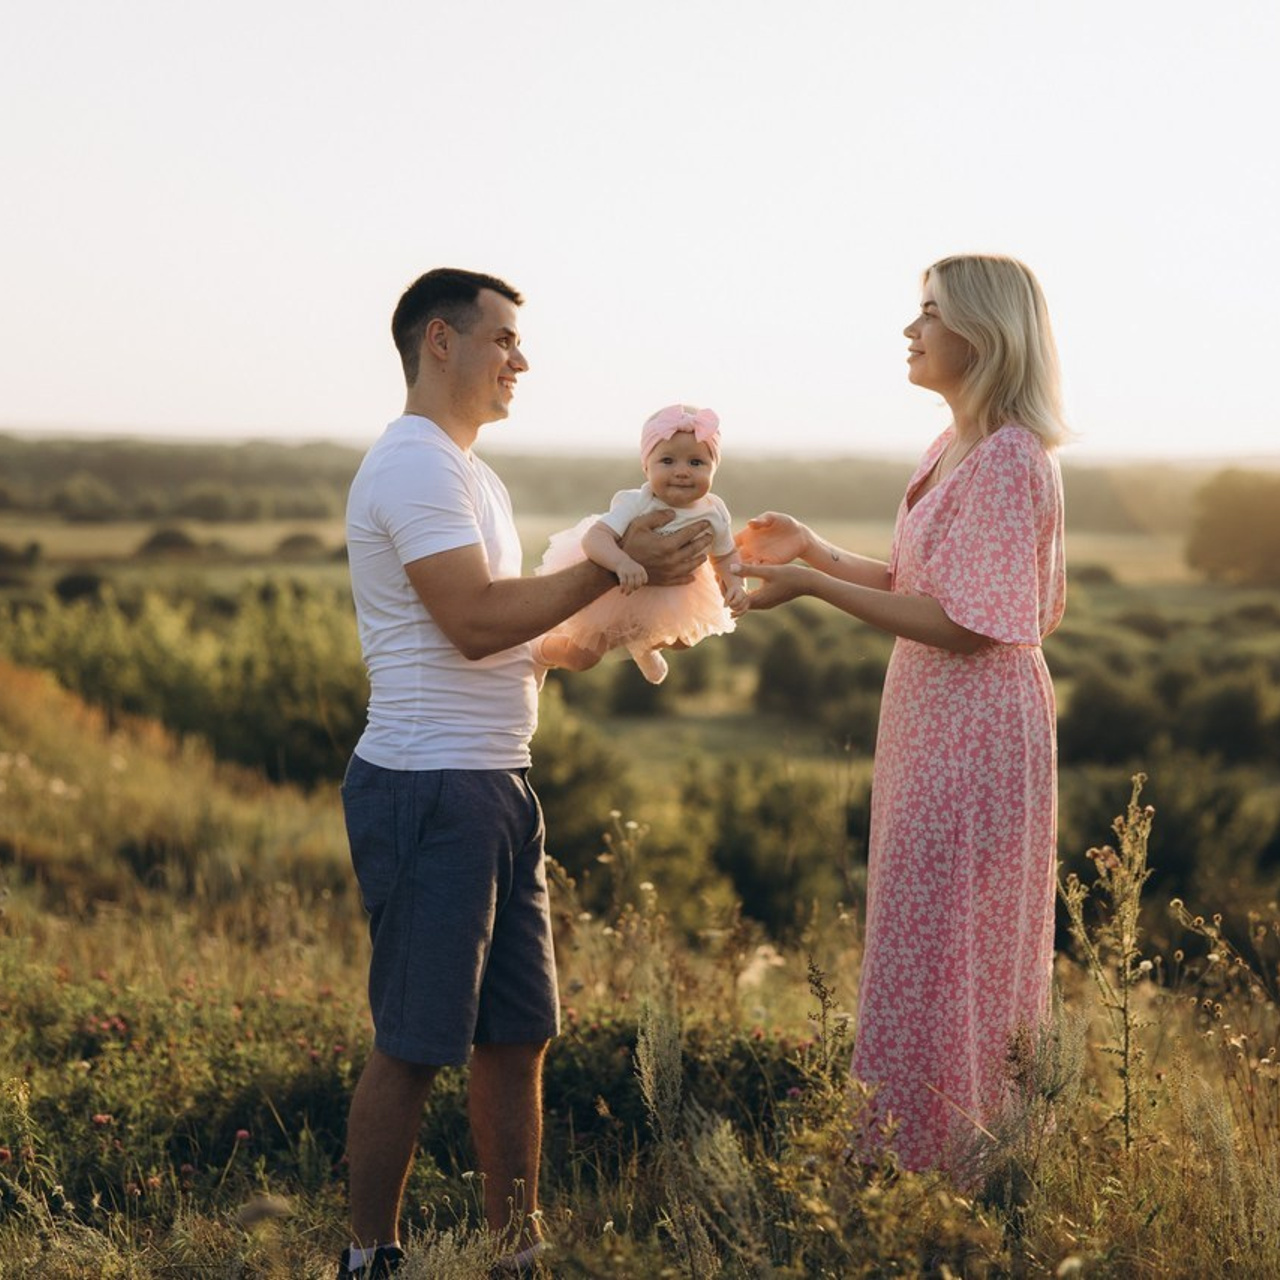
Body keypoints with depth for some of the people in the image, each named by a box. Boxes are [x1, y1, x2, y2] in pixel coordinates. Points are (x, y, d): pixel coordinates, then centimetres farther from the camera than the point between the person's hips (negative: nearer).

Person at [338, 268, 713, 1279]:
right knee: (415, 1044, -4)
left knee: (518, 1034, 12)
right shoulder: (415, 465, -12)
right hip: (431, 787, -10)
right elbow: (475, 623, -22)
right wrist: (614, 567, -14)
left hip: (498, 782, 10)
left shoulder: (469, 473, 20)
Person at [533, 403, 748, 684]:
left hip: (671, 592, 5)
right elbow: (594, 537, -49)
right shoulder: (635, 505, -38)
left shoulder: (714, 514, -22)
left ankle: (644, 648, 53)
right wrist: (622, 562, -68)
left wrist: (735, 585, -23)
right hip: (613, 585, -5)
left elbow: (725, 556, -3)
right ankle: (540, 649, 38)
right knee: (581, 658, 4)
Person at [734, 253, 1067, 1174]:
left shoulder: (1010, 460, -18)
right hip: (930, 721, 10)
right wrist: (820, 554, 7)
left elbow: (963, 623, -22)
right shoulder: (951, 450, 12)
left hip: (975, 733, -10)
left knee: (933, 959, -4)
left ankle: (927, 1174, 5)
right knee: (941, 955, 15)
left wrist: (813, 588, -21)